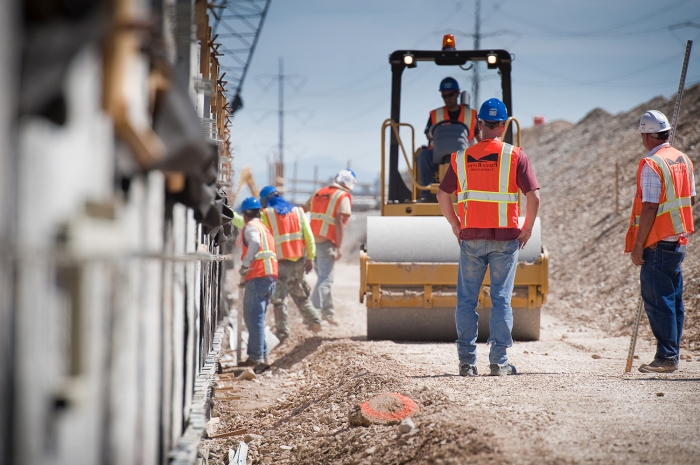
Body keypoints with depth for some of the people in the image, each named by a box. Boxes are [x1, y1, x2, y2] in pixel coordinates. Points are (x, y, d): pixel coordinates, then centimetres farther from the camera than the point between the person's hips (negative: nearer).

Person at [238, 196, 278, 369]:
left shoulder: (251, 227, -3)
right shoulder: (264, 228, 26)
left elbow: (255, 244, -25)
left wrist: (245, 265, -19)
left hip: (258, 277, -9)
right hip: (269, 277, 9)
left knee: (254, 318, -10)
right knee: (254, 317, 17)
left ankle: (257, 358, -15)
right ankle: (259, 355, 19)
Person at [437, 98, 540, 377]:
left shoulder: (462, 157, 3)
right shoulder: (515, 156, -4)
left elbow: (443, 195, 5)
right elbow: (533, 196, -9)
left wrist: (456, 226, 15)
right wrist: (528, 228, 4)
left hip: (470, 238, 1)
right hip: (505, 238, -1)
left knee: (466, 300, 8)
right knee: (501, 299, 4)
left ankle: (467, 362, 8)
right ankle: (499, 362, 3)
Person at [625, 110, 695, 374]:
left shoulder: (651, 165, -16)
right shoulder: (683, 160, 10)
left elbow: (649, 208, -19)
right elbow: (691, 200, 16)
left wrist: (638, 245, -15)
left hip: (657, 243, -9)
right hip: (679, 240, 9)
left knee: (657, 300, -5)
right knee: (673, 300, 13)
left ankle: (666, 358, -5)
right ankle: (672, 356, 17)